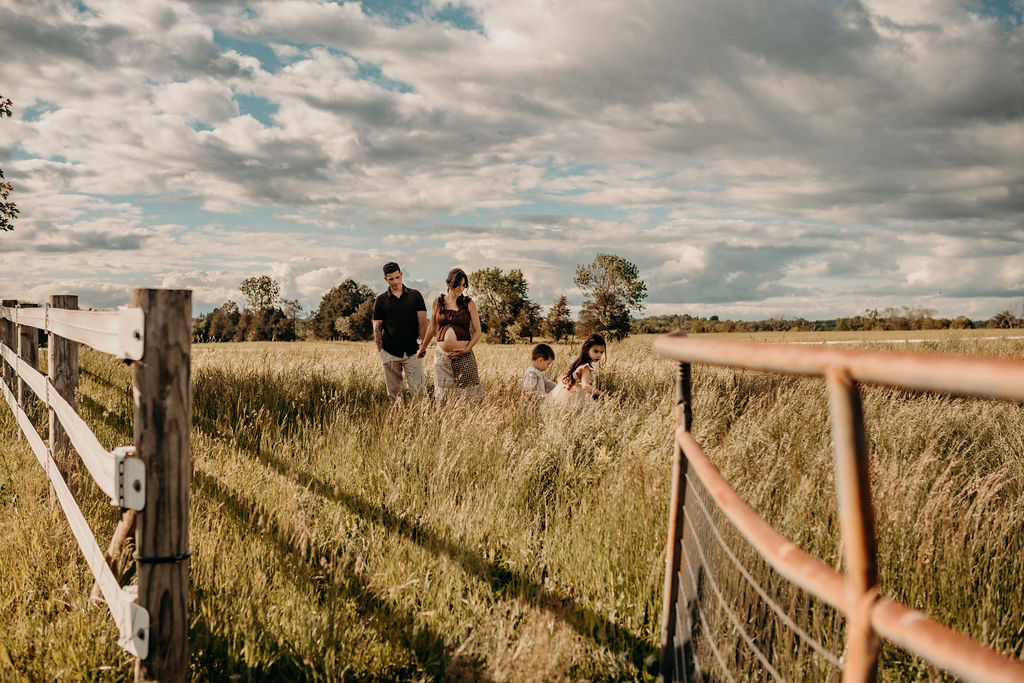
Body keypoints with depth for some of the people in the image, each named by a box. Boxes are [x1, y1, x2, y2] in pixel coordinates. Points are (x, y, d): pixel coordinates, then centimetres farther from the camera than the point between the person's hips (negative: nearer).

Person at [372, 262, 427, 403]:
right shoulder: (381, 301, 7)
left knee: (419, 391, -8)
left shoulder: (415, 296, 7)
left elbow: (423, 321, 4)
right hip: (390, 354, 1)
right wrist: (381, 351, -3)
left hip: (412, 352, -1)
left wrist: (422, 343, -8)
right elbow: (377, 328, 7)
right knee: (394, 394, 5)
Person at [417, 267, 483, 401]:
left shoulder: (469, 303, 2)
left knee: (469, 392, -4)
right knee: (443, 394, 4)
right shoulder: (438, 302, 8)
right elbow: (432, 328, 20)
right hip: (442, 355, 2)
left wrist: (466, 349, -10)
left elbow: (477, 331, 3)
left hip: (464, 355, -2)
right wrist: (422, 348, 26)